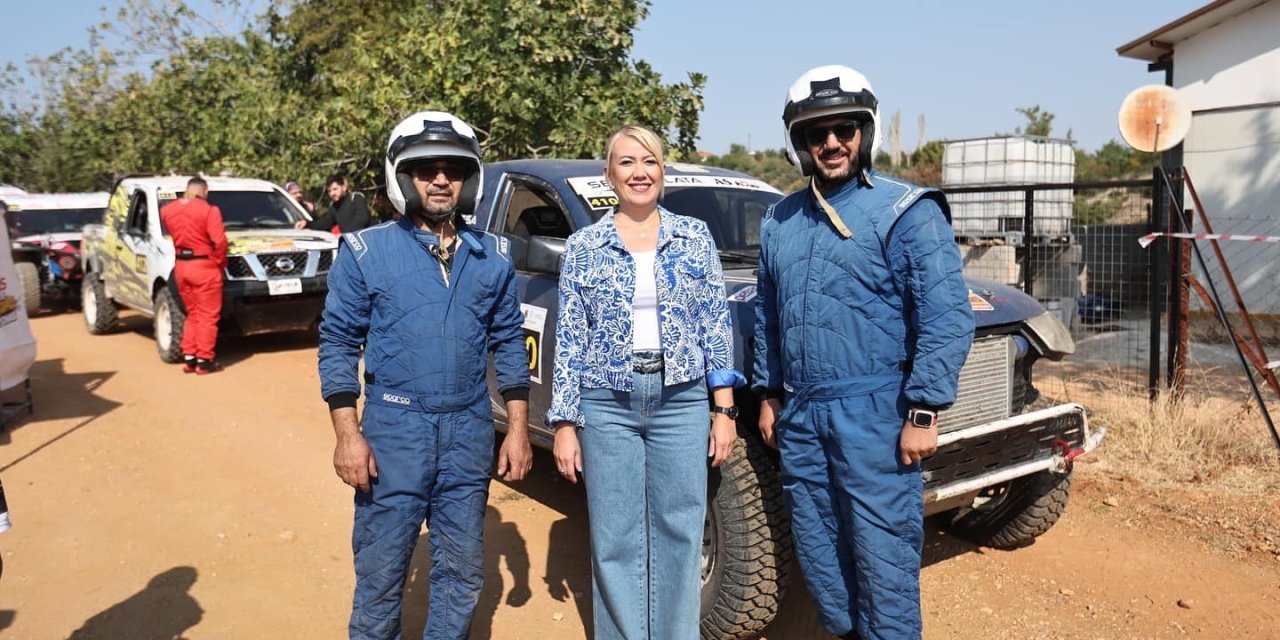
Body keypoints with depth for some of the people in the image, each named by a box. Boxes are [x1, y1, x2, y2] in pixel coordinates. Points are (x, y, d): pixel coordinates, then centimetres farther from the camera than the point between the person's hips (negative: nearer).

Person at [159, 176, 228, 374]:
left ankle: (189, 358, 17)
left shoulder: (167, 210, 6)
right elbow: (219, 241, -17)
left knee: (192, 314, 18)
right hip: (204, 267, -6)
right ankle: (204, 360, 5)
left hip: (181, 267, 6)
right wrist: (220, 262, -4)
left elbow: (172, 234, 11)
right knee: (208, 316, 3)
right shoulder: (208, 210, -12)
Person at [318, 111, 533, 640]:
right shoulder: (365, 251, -4)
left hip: (470, 435, 3)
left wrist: (518, 429, 4)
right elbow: (338, 343, -3)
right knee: (380, 572, 8)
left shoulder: (493, 257, 5)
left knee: (462, 572, 15)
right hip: (393, 432, -2)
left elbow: (509, 343, 8)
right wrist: (348, 436, -10)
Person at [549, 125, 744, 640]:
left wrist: (725, 408, -1)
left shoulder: (695, 237, 4)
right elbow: (569, 341, 2)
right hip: (608, 405, 0)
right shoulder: (583, 247, 2)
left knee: (679, 534, 7)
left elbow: (716, 326, 4)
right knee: (615, 540, 7)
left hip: (682, 400, 1)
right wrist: (565, 423, -1)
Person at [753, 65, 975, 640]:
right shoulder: (780, 220, 11)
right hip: (799, 418, 6)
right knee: (818, 552, 16)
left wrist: (924, 412, -14)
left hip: (875, 419, -6)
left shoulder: (907, 211, -7)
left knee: (881, 555, 2)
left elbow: (947, 318, -11)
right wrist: (769, 394, 17)